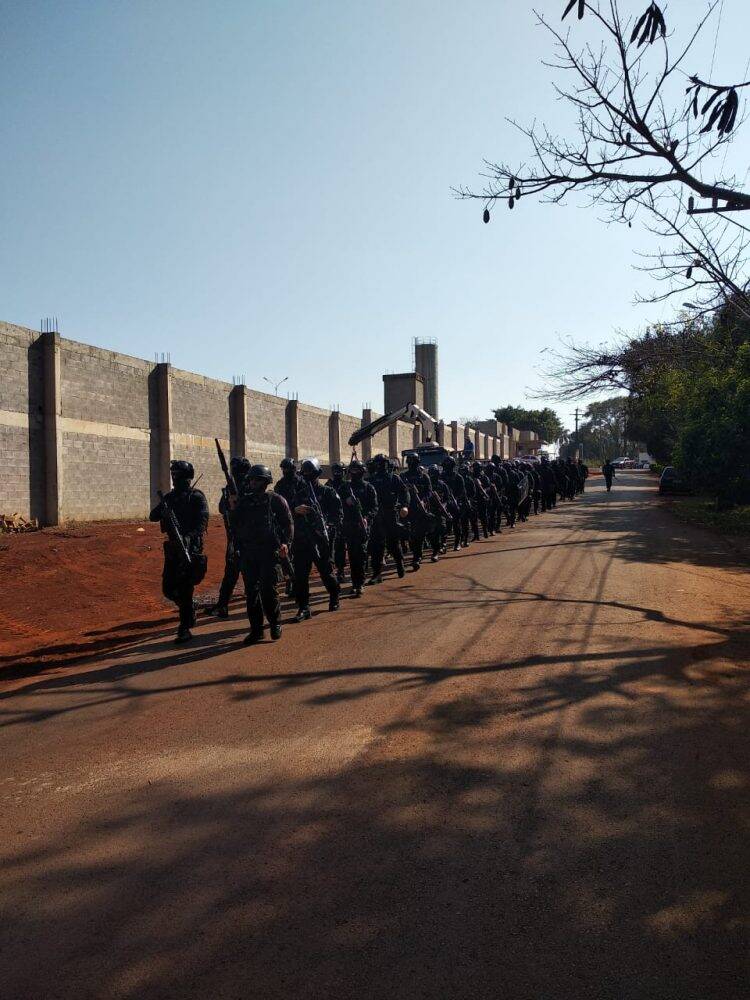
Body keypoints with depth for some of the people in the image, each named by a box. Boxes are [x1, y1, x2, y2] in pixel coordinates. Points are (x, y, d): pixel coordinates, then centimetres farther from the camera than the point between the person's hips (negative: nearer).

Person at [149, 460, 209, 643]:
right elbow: (153, 516, 8)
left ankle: (185, 629, 2)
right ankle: (188, 613, 33)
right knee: (168, 588, 9)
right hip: (172, 549, 6)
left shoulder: (197, 497, -6)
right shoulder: (169, 496, 13)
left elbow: (202, 523, -16)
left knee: (185, 589, -6)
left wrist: (190, 537, -31)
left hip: (191, 549, -6)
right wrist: (162, 510, -14)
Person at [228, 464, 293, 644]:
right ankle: (256, 629, 13)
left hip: (269, 552, -5)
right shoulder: (244, 501, 14)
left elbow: (288, 523, -2)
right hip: (247, 553, 5)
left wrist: (285, 543, -16)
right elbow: (235, 526, 12)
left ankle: (275, 624, 12)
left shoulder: (276, 500, 1)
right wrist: (233, 509, -3)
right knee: (251, 591, 5)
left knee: (268, 590, -6)